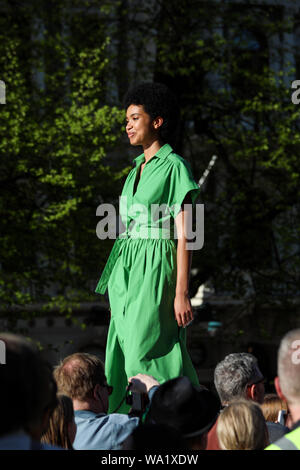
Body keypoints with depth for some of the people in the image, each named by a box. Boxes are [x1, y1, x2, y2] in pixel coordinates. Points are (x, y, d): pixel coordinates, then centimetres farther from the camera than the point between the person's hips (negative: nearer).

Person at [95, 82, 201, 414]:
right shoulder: (137, 170, 18)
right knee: (123, 357, 4)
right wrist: (118, 292, 18)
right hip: (128, 273, 8)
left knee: (145, 360, -11)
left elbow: (184, 235, -12)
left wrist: (182, 292, -18)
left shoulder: (175, 167, -7)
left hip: (156, 271, -8)